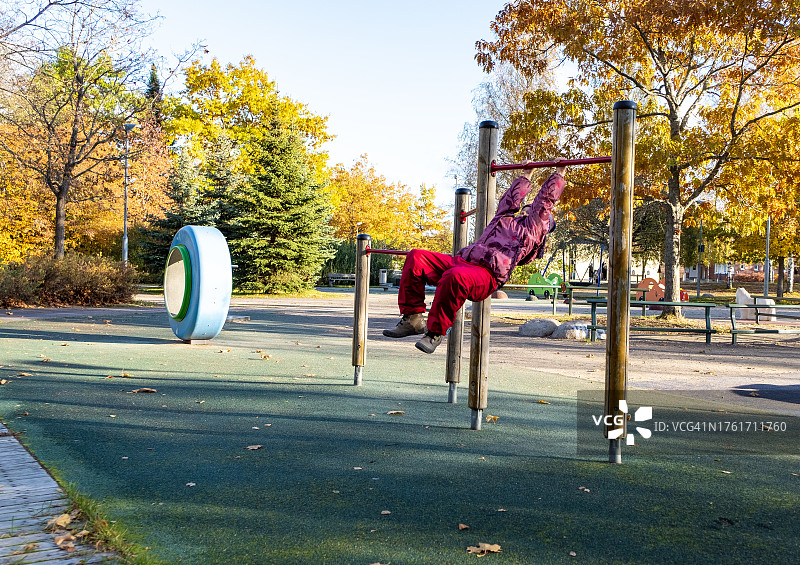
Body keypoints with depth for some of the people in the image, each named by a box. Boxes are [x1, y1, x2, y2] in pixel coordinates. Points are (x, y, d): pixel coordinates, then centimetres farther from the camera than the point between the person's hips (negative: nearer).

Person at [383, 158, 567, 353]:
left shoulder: (533, 228, 17)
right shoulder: (504, 218, 35)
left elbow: (546, 199, 17)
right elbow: (511, 198, 47)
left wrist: (559, 172, 24)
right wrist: (526, 176, 58)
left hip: (487, 274, -8)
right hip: (460, 261, 8)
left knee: (455, 276, -42)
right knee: (416, 257, -14)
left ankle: (435, 332, -29)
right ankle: (413, 318, -16)